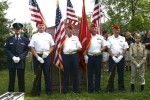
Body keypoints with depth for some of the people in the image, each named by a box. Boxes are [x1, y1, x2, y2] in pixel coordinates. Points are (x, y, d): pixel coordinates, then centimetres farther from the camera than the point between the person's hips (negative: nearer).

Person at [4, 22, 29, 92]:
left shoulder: (25, 40, 9)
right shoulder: (9, 39, 9)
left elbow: (26, 50, 2)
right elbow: (6, 49, 2)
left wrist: (19, 58, -13)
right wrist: (12, 57, -12)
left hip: (21, 62, 0)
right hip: (11, 62, 0)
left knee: (21, 79, 4)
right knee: (11, 79, 5)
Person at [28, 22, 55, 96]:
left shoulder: (48, 35, 9)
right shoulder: (34, 36, 6)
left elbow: (52, 46, 8)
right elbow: (32, 47, 0)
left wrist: (48, 52, -9)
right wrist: (37, 57, -9)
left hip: (46, 56, 0)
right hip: (37, 56, 0)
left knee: (47, 73, 3)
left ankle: (48, 90, 12)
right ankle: (38, 90, 15)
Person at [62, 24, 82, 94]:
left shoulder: (76, 38, 11)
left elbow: (80, 48, 8)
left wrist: (74, 49, -11)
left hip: (74, 56, 1)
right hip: (66, 56, -1)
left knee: (75, 72, 3)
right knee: (66, 73, 3)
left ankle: (76, 89, 11)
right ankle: (65, 89, 10)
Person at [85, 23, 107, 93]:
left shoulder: (100, 37, 9)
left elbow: (104, 46, 9)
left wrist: (100, 51, -8)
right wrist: (85, 55, -7)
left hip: (98, 56, 1)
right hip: (90, 57, -1)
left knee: (98, 72, 5)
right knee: (90, 73, 4)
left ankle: (97, 88, 13)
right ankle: (90, 88, 12)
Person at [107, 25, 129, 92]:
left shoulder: (123, 38, 9)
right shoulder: (109, 38, 5)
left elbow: (125, 48, 4)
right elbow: (108, 48, -3)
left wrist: (120, 56, -8)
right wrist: (113, 57, -12)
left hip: (120, 58, 1)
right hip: (112, 58, -1)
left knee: (121, 73, 5)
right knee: (111, 73, 1)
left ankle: (121, 88, 14)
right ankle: (111, 88, 9)